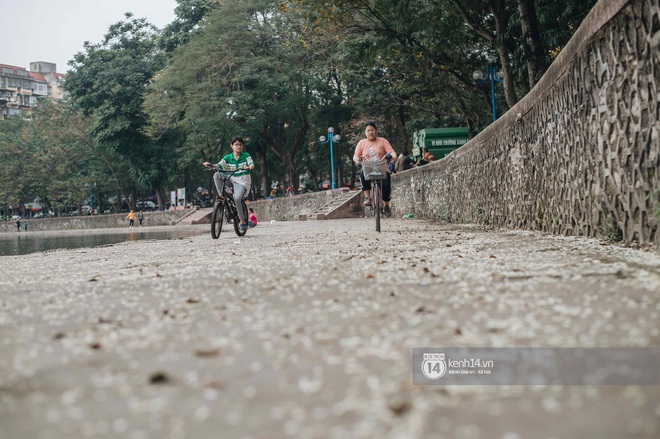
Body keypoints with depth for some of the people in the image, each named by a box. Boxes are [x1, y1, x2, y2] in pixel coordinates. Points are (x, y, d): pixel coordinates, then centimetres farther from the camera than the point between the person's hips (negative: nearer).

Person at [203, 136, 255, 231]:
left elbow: (252, 164, -17)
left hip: (243, 181, -4)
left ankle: (242, 221, -12)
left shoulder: (246, 156, -2)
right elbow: (219, 165, -9)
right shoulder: (228, 157, 3)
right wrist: (209, 165, -29)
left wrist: (249, 167, -42)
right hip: (232, 179, 4)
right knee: (216, 175, -19)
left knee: (237, 198, -27)